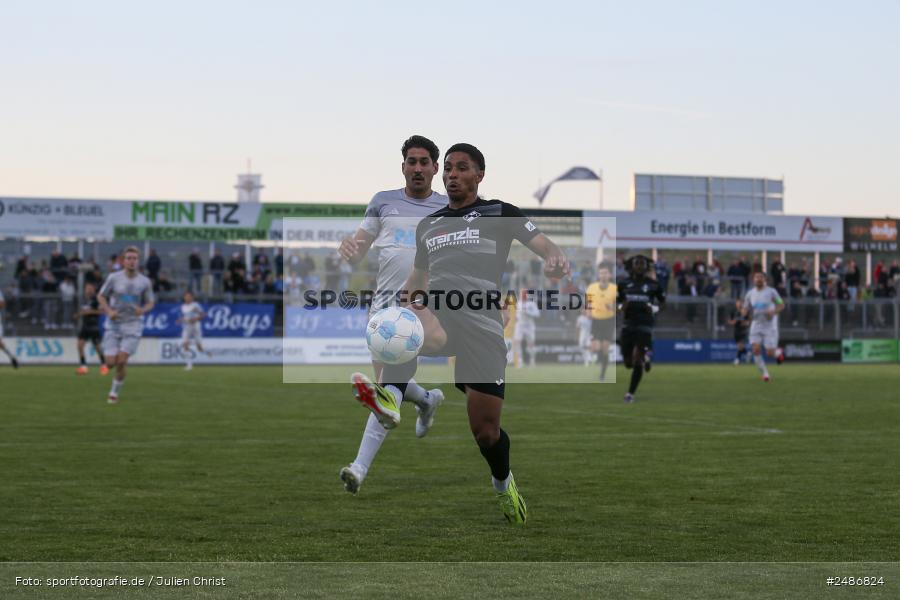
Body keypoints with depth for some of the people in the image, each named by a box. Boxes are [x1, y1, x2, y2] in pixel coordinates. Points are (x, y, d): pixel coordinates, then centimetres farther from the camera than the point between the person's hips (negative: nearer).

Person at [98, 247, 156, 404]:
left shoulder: (145, 282, 0)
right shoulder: (114, 278, -2)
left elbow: (150, 302, 10)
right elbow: (101, 296, 8)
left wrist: (143, 310, -13)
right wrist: (109, 311, -10)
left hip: (132, 325, 0)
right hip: (113, 324, 0)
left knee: (121, 362, -13)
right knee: (111, 363, -6)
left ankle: (115, 392, 7)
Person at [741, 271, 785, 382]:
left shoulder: (771, 292, -4)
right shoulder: (750, 293, 5)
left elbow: (782, 305, 1)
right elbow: (745, 310, 10)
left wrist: (773, 312, -19)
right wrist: (744, 312, -15)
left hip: (769, 326, -3)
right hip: (756, 326, 3)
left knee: (770, 353, -7)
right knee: (756, 350, -14)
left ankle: (778, 352, 31)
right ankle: (765, 373, 2)